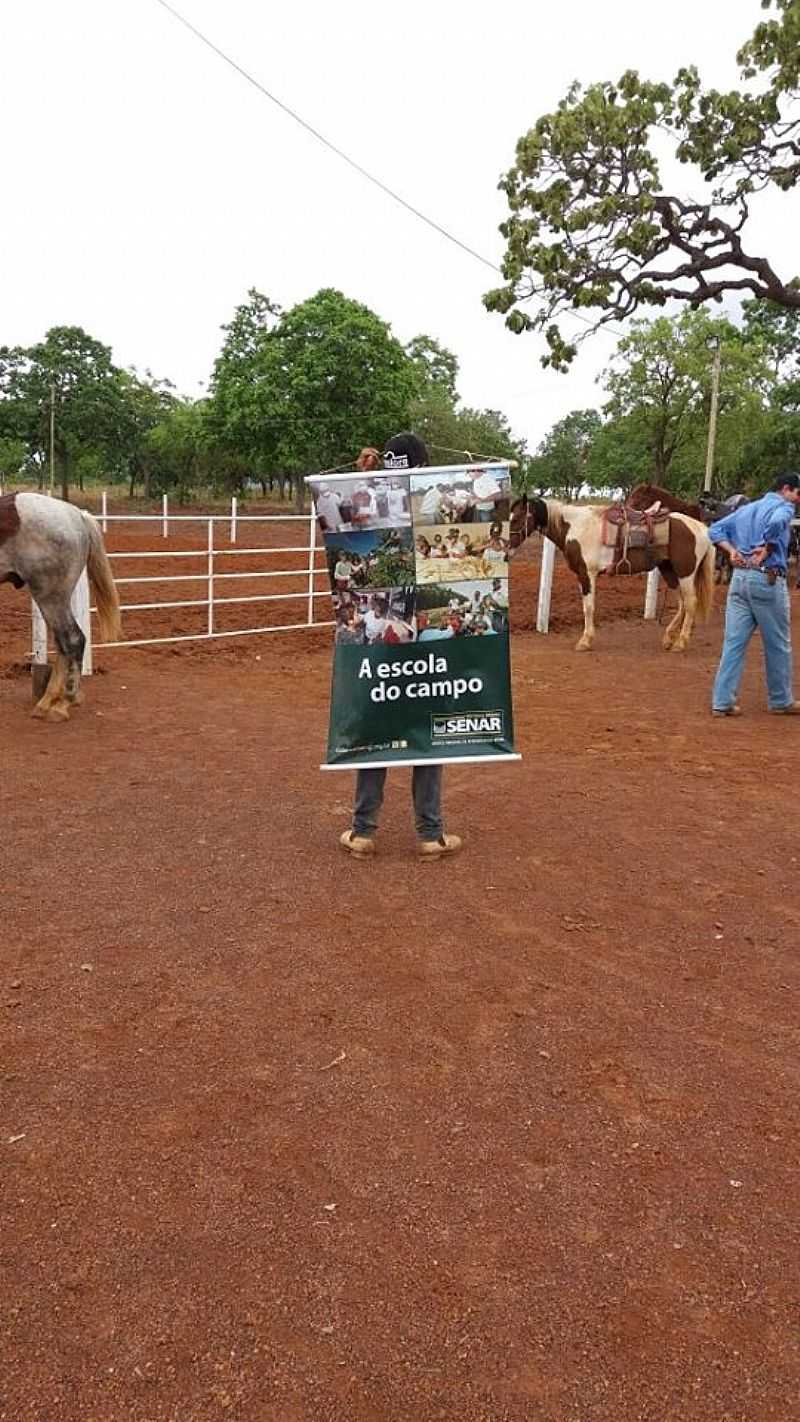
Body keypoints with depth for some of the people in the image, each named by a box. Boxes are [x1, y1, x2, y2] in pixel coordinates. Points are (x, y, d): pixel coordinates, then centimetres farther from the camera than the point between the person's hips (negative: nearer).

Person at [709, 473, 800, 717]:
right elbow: (776, 523, -26)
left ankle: (722, 702, 3)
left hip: (739, 577, 7)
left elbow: (715, 530, 14)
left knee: (734, 642, 6)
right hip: (767, 579, -6)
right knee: (778, 644, 8)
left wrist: (732, 550, 4)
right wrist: (767, 550, -14)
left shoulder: (746, 509, 18)